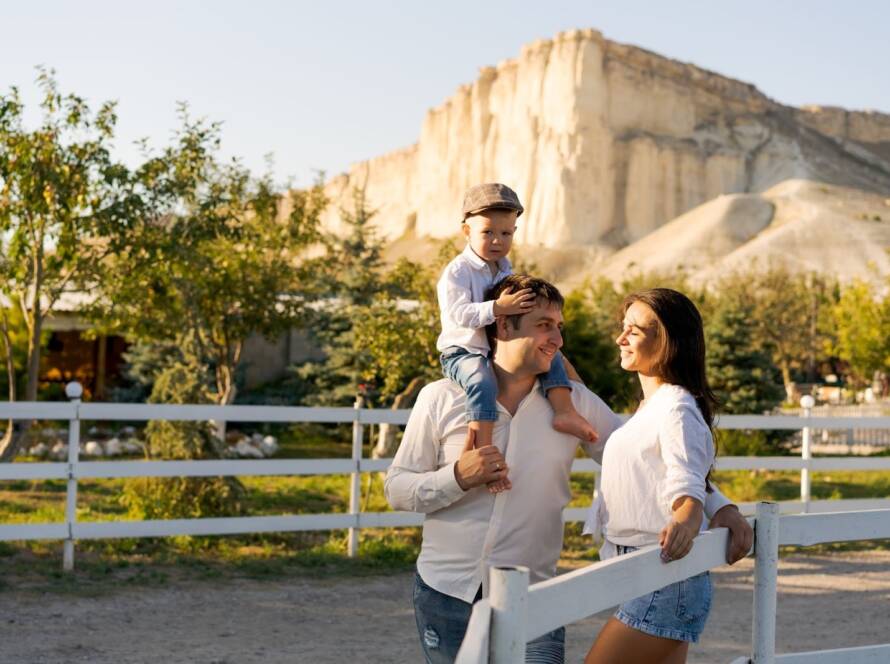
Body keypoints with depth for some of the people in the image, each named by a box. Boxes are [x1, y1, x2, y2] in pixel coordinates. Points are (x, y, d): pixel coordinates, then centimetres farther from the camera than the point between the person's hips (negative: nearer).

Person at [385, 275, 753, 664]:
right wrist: (458, 477, -17)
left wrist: (718, 507, -10)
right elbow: (396, 489, 1)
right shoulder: (441, 399, -1)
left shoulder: (575, 404, 3)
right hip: (446, 594, 0)